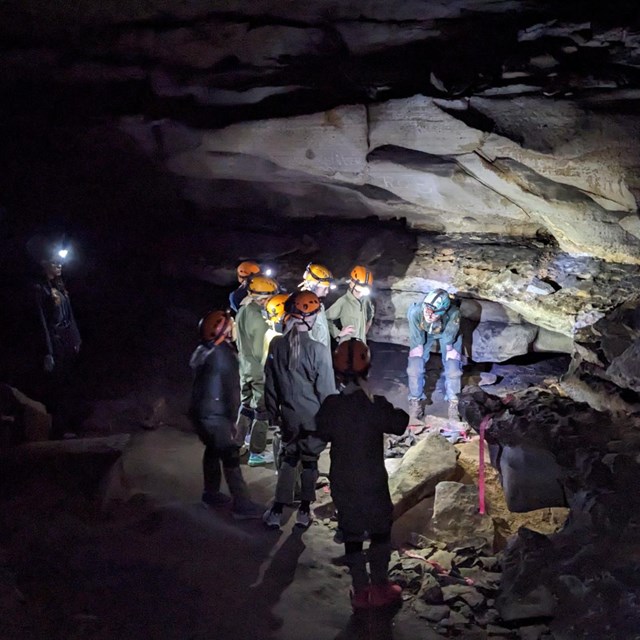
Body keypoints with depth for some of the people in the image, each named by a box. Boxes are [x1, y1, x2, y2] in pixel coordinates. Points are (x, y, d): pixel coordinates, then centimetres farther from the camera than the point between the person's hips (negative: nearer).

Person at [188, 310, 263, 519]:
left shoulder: (202, 351, 8)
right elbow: (232, 388, -17)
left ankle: (211, 494, 33)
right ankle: (241, 504, -8)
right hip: (215, 414, -10)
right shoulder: (223, 354, -18)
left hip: (200, 411, 10)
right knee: (230, 457, -8)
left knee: (213, 450, 22)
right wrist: (232, 419, -8)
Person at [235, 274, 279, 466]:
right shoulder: (258, 319, -25)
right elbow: (261, 351, -21)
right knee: (262, 412, 4)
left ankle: (239, 442, 34)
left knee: (246, 406, 22)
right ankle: (256, 453, 10)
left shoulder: (241, 312, 1)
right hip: (260, 371, -8)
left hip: (245, 369, 8)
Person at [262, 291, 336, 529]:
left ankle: (277, 511, 18)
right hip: (313, 416, -3)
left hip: (289, 415, 3)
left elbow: (270, 383, 2)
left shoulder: (276, 345, -9)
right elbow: (326, 389, -15)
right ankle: (304, 512, 24)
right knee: (310, 461, 13)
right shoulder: (317, 350, -22)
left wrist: (273, 411, 15)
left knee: (288, 459, 19)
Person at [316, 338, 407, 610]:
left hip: (342, 483, 3)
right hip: (373, 482, -3)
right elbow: (398, 425, -4)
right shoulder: (376, 405, -18)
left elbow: (323, 434, 4)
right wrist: (400, 411, 14)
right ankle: (379, 589, 19)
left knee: (351, 535, 13)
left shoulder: (330, 406, -10)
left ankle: (360, 591, 20)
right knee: (381, 532, 15)